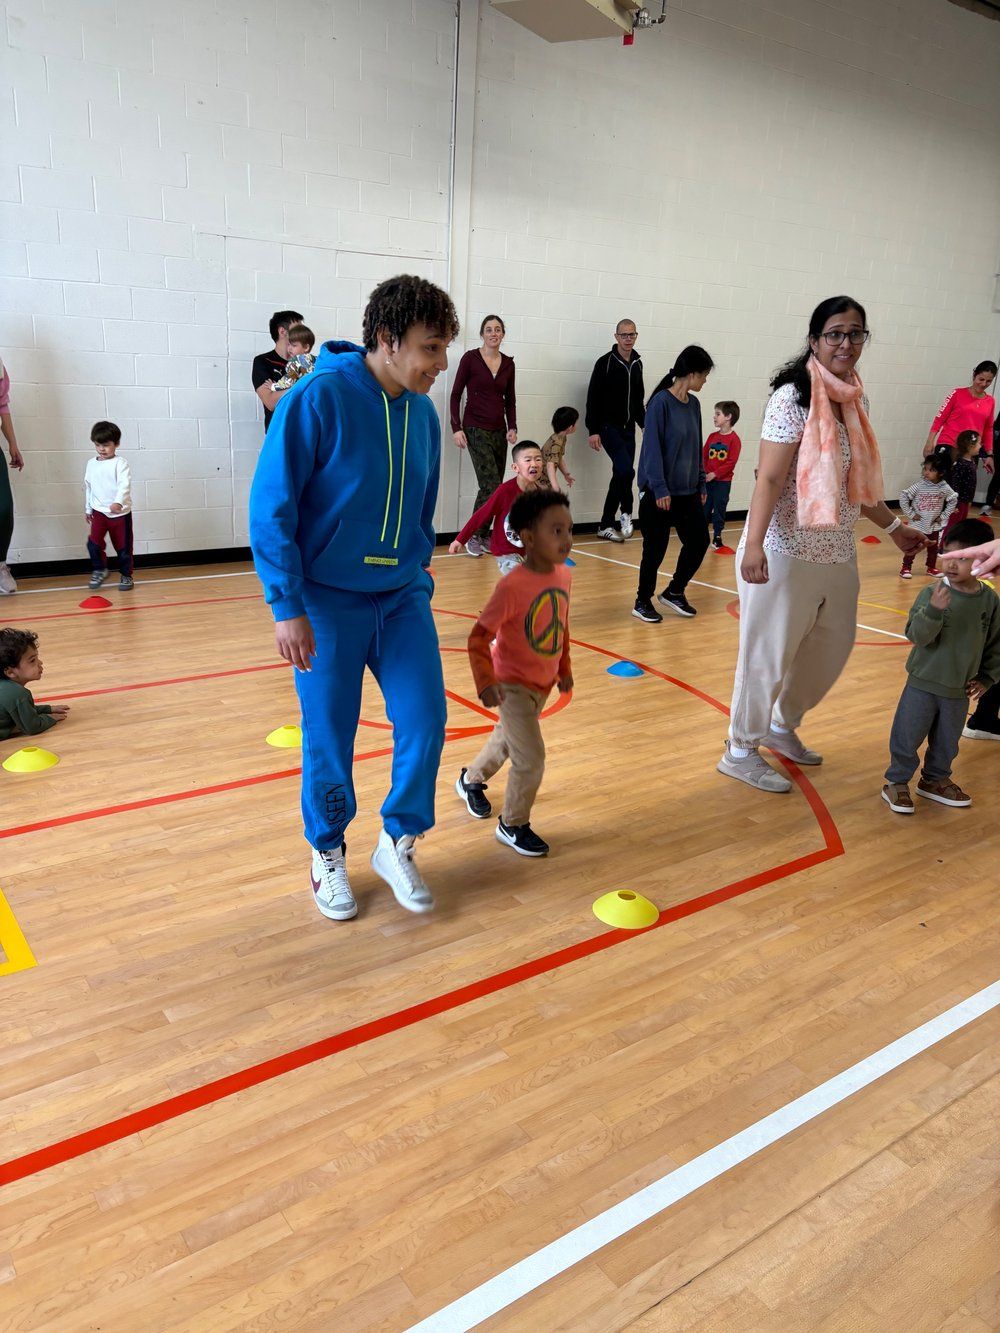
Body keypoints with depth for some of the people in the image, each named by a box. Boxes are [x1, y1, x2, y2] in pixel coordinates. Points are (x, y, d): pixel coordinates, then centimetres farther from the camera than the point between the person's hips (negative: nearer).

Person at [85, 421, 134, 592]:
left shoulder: (120, 464, -9)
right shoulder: (91, 464, 8)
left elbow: (124, 485, -22)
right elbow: (88, 487, 18)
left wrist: (118, 502, -38)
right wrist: (87, 509, 21)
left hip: (120, 512, -3)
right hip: (99, 511, 3)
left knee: (123, 546, 5)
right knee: (93, 542, -12)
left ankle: (126, 575, 21)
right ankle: (99, 570, 9)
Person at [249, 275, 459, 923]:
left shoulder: (423, 413, 3)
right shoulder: (317, 399, -16)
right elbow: (271, 508, -15)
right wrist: (287, 607, -16)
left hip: (402, 597, 5)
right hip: (327, 602, -5)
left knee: (425, 721, 0)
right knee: (329, 740, 6)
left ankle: (398, 844, 24)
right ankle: (328, 852, 31)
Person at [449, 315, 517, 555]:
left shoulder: (508, 363, 9)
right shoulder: (470, 358, -5)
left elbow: (510, 399, 15)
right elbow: (456, 394, -4)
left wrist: (512, 427, 2)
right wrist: (456, 427, -11)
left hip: (499, 431, 5)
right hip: (475, 429, -5)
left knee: (491, 487, 6)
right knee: (492, 485, -14)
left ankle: (482, 535, 18)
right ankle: (474, 535, -2)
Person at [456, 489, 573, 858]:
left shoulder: (563, 576, -5)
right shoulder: (512, 587, -27)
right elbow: (479, 637, -21)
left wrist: (564, 668, 15)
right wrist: (485, 683, -28)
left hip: (543, 684, 8)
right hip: (513, 685, -8)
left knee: (507, 740, 26)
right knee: (531, 758, -9)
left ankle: (471, 780, 54)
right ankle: (513, 825, 14)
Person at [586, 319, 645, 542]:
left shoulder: (637, 364, 12)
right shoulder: (606, 362, -8)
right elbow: (593, 398, -10)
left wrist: (644, 424, 13)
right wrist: (593, 431, -15)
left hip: (628, 429, 7)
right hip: (608, 427, -7)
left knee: (621, 475, 6)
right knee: (626, 470, -22)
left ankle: (606, 525, 15)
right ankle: (625, 514, -3)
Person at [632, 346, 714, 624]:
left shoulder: (693, 404, 9)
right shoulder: (661, 402, -12)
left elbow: (696, 447, 14)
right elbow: (652, 447, -14)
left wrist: (701, 484, 12)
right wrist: (660, 489, -17)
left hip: (688, 491, 7)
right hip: (660, 492, -7)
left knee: (699, 541, 5)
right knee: (656, 548, 2)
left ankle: (674, 592, 25)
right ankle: (643, 601, 20)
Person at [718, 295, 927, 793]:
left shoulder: (856, 401, 9)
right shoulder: (793, 398, -14)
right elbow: (770, 478, -21)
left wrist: (894, 527, 22)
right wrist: (753, 545, -32)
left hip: (838, 552, 8)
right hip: (787, 552, -8)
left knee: (833, 646, 18)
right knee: (768, 654, 1)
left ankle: (782, 725, 39)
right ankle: (740, 751, 18)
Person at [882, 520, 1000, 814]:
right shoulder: (932, 594, -15)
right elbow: (916, 635, -23)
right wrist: (933, 611, -39)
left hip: (959, 690, 3)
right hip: (923, 683, -3)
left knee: (947, 742, 18)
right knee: (907, 737, 6)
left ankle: (935, 780, 38)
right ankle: (897, 782, 22)